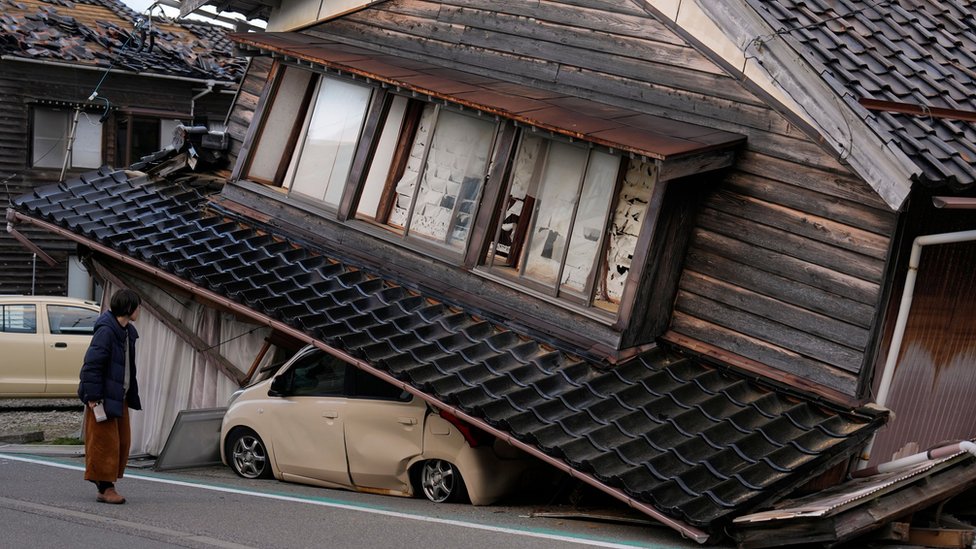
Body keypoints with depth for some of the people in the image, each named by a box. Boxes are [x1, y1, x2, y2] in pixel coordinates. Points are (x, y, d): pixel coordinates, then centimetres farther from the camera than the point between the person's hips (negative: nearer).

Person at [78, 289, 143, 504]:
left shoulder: (127, 332, 11)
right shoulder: (106, 331, -18)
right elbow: (92, 364, -20)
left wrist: (131, 396, 16)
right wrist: (92, 397, -21)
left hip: (119, 397, 9)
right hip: (103, 397, -9)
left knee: (122, 442, 12)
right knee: (105, 443, -4)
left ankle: (106, 483, 21)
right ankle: (105, 488, 1)